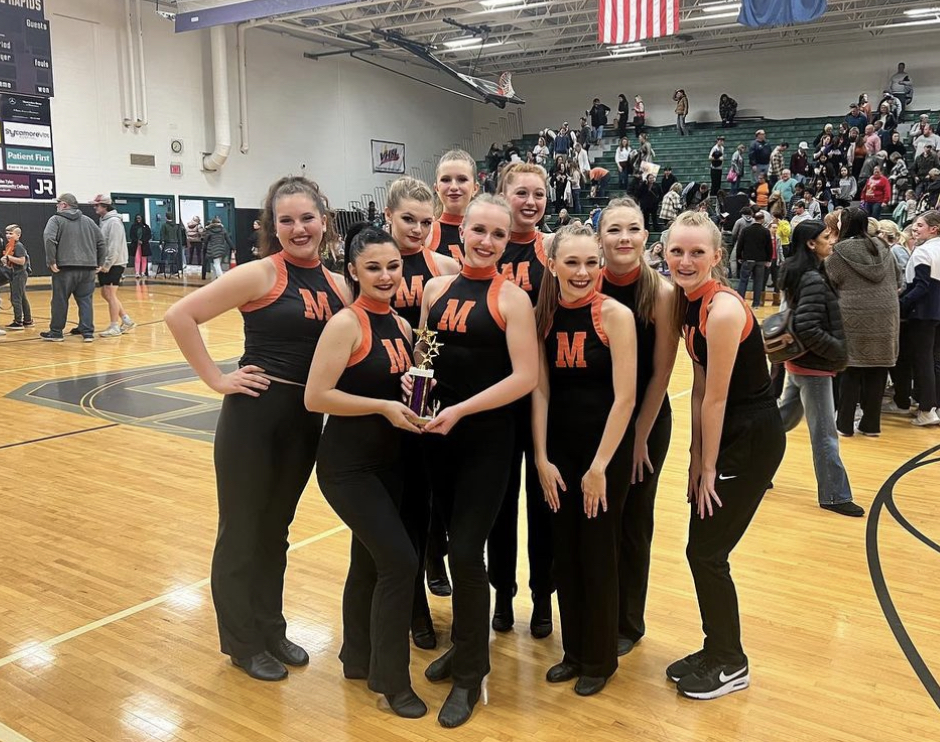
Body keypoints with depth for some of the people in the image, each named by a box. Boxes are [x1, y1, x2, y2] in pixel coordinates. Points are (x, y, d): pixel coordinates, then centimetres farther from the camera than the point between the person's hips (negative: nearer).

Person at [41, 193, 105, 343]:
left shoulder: (56, 220, 1)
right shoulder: (88, 221, 15)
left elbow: (49, 239, -15)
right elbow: (101, 242, 13)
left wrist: (51, 261, -12)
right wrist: (99, 263, 14)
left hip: (65, 268, -4)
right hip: (88, 269, 4)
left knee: (60, 300, 6)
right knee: (85, 300, 8)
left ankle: (56, 332, 14)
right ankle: (88, 332, 5)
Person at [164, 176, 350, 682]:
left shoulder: (336, 285, 5)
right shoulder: (262, 274, -12)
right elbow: (180, 316, -15)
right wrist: (216, 378, -13)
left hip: (307, 420, 6)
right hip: (255, 414, -6)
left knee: (276, 528, 20)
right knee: (242, 531, 9)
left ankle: (271, 629, 37)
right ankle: (242, 642, 27)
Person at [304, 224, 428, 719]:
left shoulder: (401, 325, 6)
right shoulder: (345, 324, -15)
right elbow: (315, 397, -20)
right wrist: (383, 406, -22)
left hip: (388, 461, 7)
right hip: (348, 466, -7)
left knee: (370, 561, 18)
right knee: (399, 562, -9)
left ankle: (358, 658, 37)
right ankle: (390, 678, 8)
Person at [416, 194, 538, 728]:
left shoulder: (511, 297, -8)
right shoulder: (437, 288, 7)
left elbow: (526, 376, -15)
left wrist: (461, 410, -18)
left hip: (488, 438, -5)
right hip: (440, 432, 5)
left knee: (467, 550, -5)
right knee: (455, 542, 15)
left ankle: (471, 675, 13)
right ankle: (468, 643, 36)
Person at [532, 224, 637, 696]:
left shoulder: (614, 315, -14)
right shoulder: (541, 314, -1)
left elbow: (625, 397, -16)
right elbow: (539, 390, -1)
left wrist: (599, 466, -15)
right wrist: (542, 459, -4)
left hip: (607, 447, -4)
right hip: (559, 447, 4)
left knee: (598, 553, 6)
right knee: (564, 551, 13)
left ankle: (600, 658, 26)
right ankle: (574, 651, 32)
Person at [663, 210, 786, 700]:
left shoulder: (722, 309, -23)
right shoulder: (686, 301, 4)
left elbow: (716, 398, -18)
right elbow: (699, 386, 7)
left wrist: (709, 467, -10)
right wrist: (696, 458, 7)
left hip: (753, 439, -8)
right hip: (723, 435, 8)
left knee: (706, 552, 1)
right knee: (703, 550, 13)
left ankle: (730, 665, 21)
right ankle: (716, 650, 32)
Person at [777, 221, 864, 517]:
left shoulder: (797, 273, 7)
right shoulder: (813, 279, -21)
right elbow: (808, 330, -25)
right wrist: (840, 352, -14)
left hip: (800, 362, 9)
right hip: (814, 366, -9)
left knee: (785, 417, 21)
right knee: (824, 434, 0)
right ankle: (834, 496, 10)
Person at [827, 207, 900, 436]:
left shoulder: (839, 253, -7)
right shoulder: (881, 247, 9)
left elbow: (827, 286, -2)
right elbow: (896, 275, 20)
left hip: (854, 318, -4)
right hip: (885, 317, 4)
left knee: (851, 371, 5)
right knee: (876, 372, 8)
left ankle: (845, 424, 11)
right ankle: (871, 423, 16)